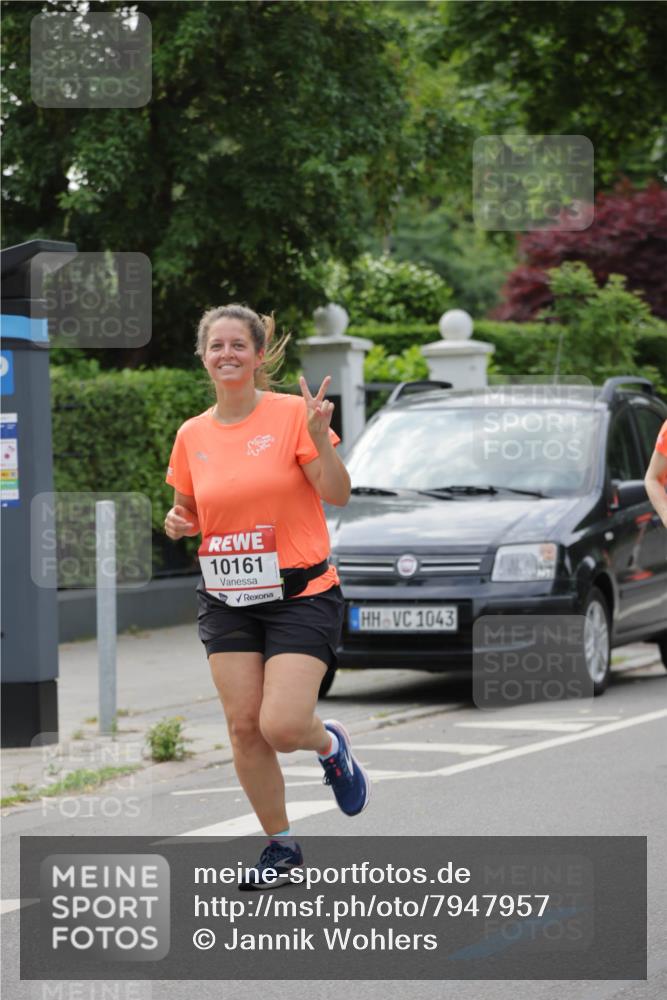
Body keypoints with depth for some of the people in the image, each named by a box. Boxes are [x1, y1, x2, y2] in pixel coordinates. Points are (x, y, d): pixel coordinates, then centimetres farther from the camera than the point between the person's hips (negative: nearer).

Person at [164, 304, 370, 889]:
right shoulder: (193, 435, 6)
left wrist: (320, 437, -28)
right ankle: (281, 846, 16)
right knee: (244, 727, -1)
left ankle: (331, 743, 22)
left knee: (282, 727, -15)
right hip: (227, 597, 4)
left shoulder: (292, 414, -8)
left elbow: (338, 495, -13)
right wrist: (177, 522, -4)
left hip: (302, 593, -4)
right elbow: (188, 510, 18)